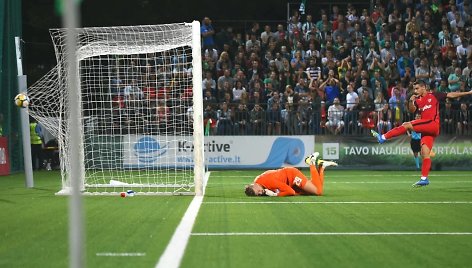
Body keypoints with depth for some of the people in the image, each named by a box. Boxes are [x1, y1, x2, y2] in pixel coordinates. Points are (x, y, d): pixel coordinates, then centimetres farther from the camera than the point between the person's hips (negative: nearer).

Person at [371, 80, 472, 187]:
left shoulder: (434, 95, 5)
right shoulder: (417, 100, 19)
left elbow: (451, 95, 8)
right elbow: (412, 110, 4)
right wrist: (411, 101, -15)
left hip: (433, 125, -6)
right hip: (426, 129, 6)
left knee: (407, 125, -18)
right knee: (425, 153, -1)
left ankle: (383, 137, -20)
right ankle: (424, 178, -2)